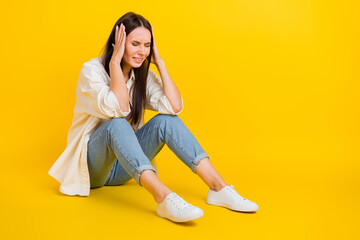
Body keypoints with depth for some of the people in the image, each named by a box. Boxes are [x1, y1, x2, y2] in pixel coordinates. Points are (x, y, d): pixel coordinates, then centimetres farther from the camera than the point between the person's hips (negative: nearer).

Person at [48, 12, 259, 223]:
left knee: (166, 119, -19)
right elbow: (118, 109, -31)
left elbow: (175, 106, -16)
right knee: (117, 124, -35)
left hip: (122, 169, 5)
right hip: (91, 165, -5)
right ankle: (163, 197, -50)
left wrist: (159, 62, -12)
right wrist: (115, 61, -27)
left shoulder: (143, 76, 2)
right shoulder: (92, 69, -13)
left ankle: (218, 187, -25)